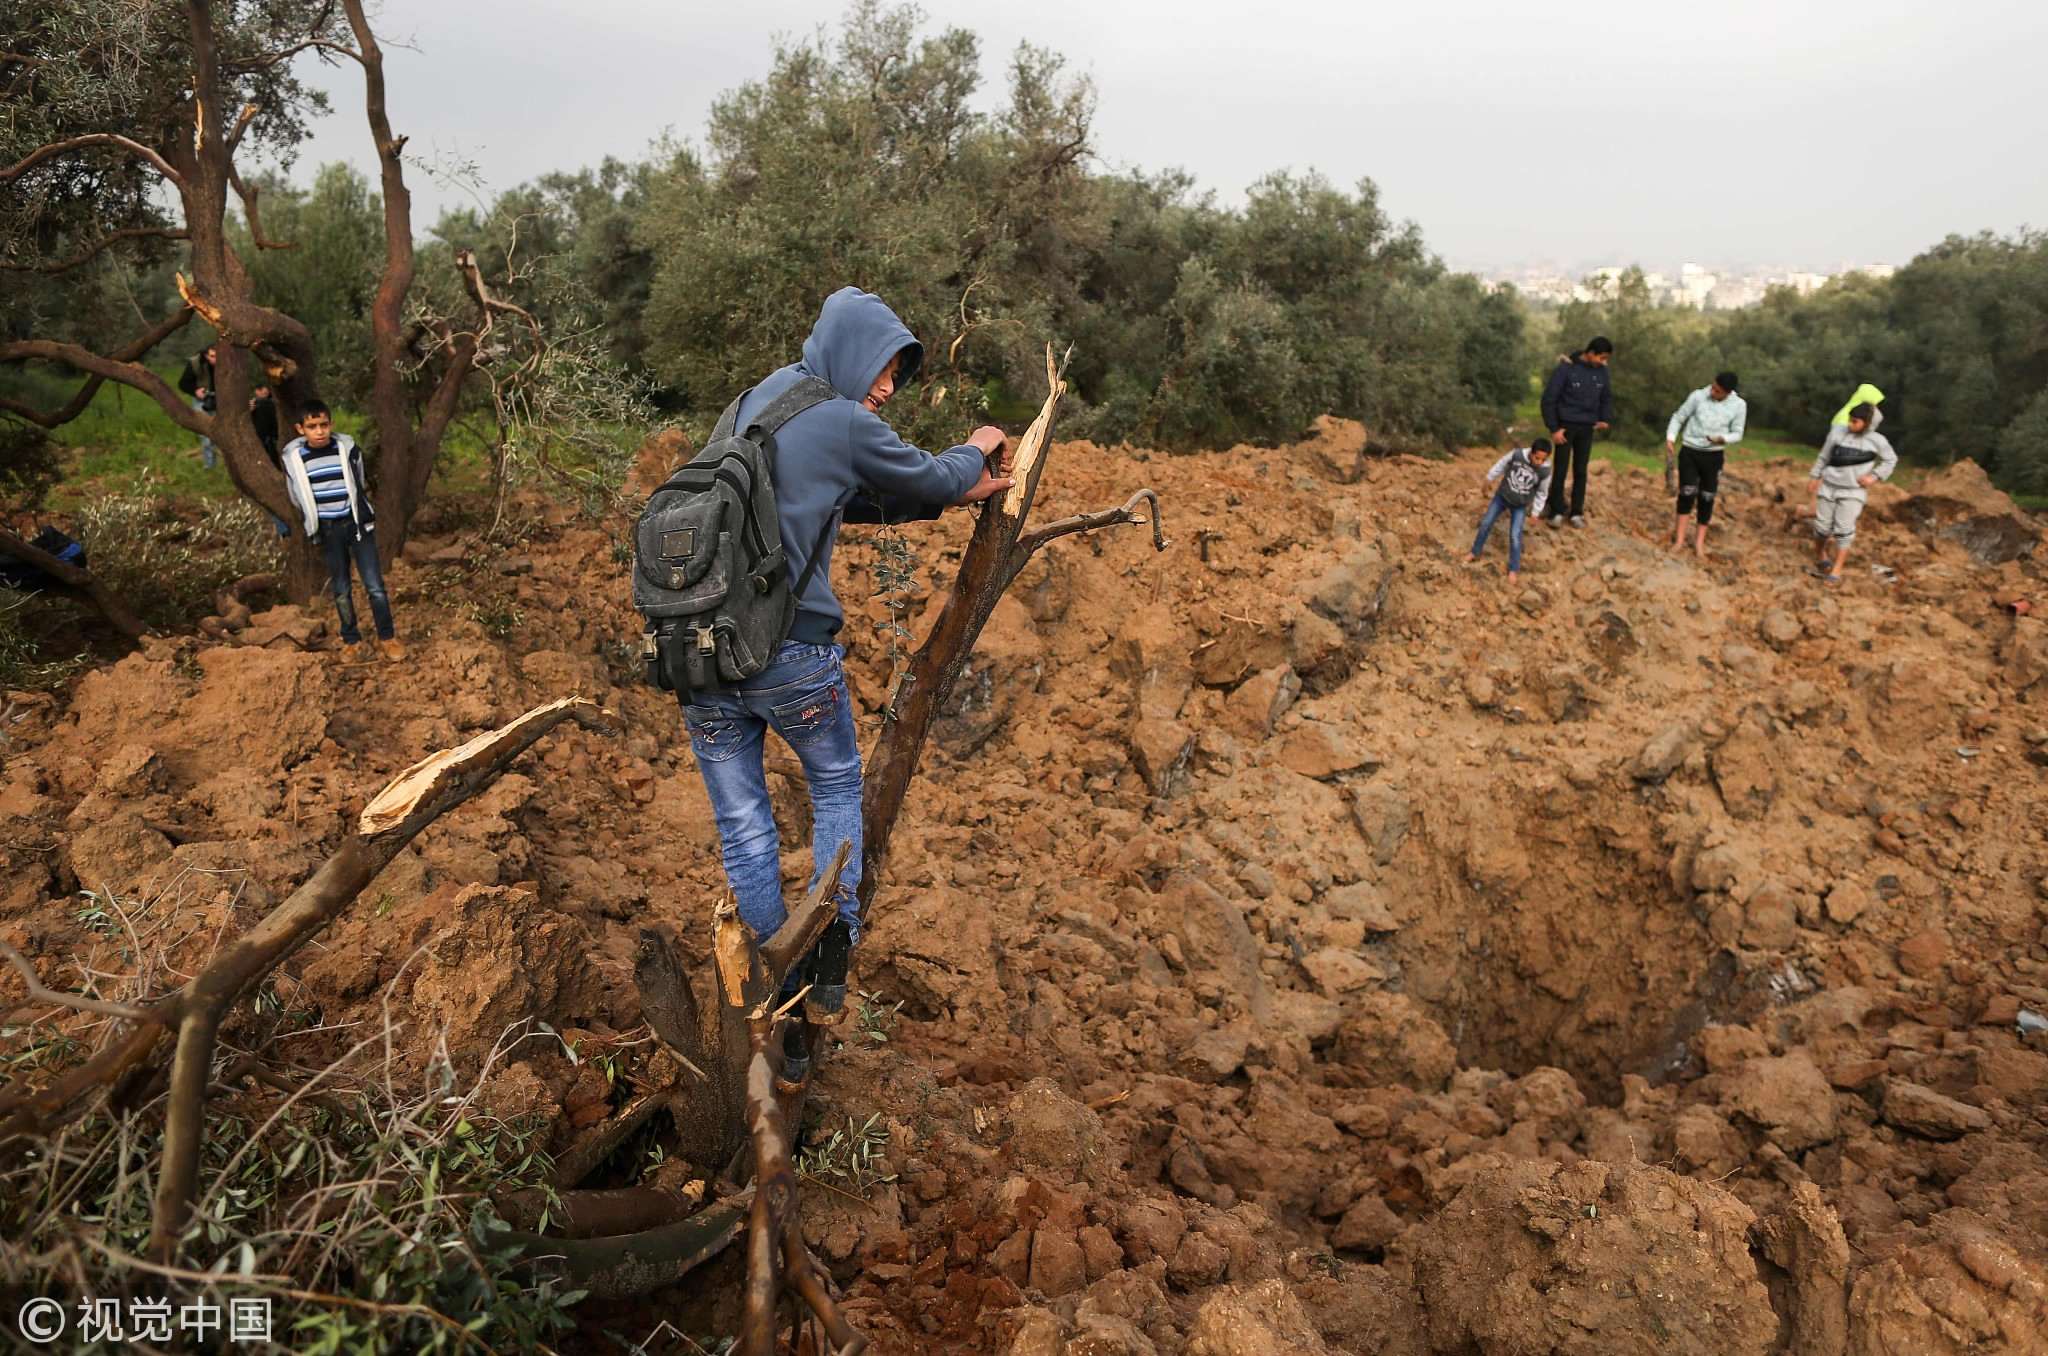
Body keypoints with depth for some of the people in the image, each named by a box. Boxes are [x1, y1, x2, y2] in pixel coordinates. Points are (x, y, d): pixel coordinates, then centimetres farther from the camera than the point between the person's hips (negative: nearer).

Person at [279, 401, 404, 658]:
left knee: (375, 586, -3)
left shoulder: (348, 447, -8)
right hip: (328, 531, 1)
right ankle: (351, 640, 24)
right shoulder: (292, 456, -9)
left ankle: (387, 637, 11)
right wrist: (314, 522, 15)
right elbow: (296, 497, 7)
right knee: (341, 590, 10)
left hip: (358, 524, -1)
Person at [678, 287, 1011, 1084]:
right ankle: (829, 960, 8)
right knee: (837, 784, 21)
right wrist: (973, 454, 30)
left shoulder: (749, 405, 16)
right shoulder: (845, 426, -7)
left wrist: (954, 495, 24)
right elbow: (929, 477, 8)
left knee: (743, 827, 11)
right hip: (792, 655, -6)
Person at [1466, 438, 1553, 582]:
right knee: (1486, 524, 10)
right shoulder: (1517, 454, -25)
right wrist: (1489, 479, 7)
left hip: (1520, 506, -2)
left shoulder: (1545, 471, -23)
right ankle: (1476, 552, 32)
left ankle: (1514, 569, 11)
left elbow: (1542, 493, -6)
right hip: (1502, 496, 2)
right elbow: (1502, 465, -5)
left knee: (1515, 536, -6)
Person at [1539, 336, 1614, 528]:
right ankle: (1556, 511, 9)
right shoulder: (1567, 368, -12)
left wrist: (1605, 419, 1)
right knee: (1561, 470, -1)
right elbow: (1549, 398, -10)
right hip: (1566, 426, -4)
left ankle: (1577, 513, 13)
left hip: (1587, 428, 4)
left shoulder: (1601, 371, 2)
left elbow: (1607, 397, 16)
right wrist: (1553, 428, -12)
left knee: (1580, 471, 6)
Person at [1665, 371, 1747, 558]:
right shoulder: (1698, 396, -10)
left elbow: (1737, 434, -2)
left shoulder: (1739, 405, -8)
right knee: (1687, 492, -12)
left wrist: (1722, 439, -25)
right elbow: (1678, 417, 1)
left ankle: (1700, 542, 12)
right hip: (1689, 452, -1)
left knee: (1707, 498, 3)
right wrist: (1670, 439, -13)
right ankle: (1680, 539, -7)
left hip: (1714, 456, 1)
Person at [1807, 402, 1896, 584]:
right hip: (1829, 487, 2)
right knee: (1822, 526, 3)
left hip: (1853, 492, -2)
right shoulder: (1838, 431, -3)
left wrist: (1874, 477, -6)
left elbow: (1890, 460, 8)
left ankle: (1836, 570, -3)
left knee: (1844, 529, -11)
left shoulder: (1876, 440, -7)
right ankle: (1820, 557, 31)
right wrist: (1813, 477, 15)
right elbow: (1824, 456, 10)